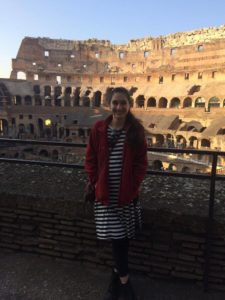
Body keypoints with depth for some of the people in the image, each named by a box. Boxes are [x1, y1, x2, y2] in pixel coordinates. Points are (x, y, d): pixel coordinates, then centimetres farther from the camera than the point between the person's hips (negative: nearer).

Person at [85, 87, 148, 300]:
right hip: (105, 192, 0)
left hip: (127, 193, 0)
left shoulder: (136, 130, -4)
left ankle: (117, 274, 35)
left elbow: (141, 162, -1)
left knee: (122, 236, 10)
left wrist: (133, 185, -10)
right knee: (117, 235, 4)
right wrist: (96, 183, -5)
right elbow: (90, 160, 3)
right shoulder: (98, 129, -3)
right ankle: (124, 281, 25)